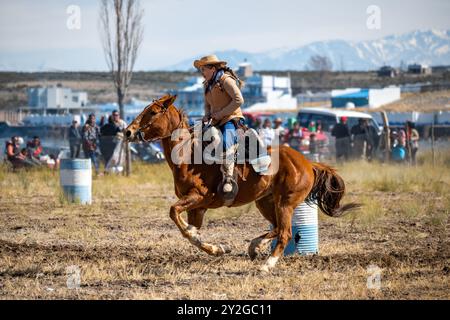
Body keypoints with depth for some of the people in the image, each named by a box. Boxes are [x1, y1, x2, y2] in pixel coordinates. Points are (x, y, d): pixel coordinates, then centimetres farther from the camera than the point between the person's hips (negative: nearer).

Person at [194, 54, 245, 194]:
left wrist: (220, 114, -17)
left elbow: (238, 100, -18)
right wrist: (207, 115, 8)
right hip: (216, 124, 10)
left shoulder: (226, 80, -10)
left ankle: (228, 178, -37)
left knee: (226, 142, -33)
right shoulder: (207, 85, 16)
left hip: (231, 120, -10)